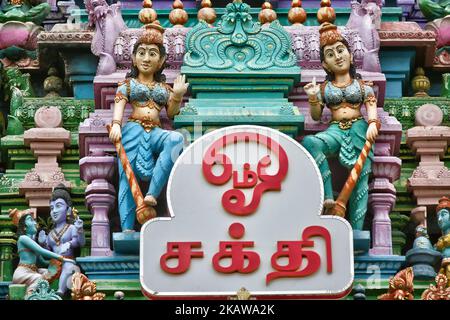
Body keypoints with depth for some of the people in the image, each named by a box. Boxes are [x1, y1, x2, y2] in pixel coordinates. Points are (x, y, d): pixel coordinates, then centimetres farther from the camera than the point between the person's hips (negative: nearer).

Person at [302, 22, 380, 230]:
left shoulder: (362, 85, 16)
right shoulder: (324, 88, 18)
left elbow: (371, 107, 5)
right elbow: (316, 116, 17)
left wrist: (373, 124, -16)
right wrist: (313, 99, -2)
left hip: (359, 129, -1)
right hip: (336, 130, 1)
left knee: (360, 177, -21)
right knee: (309, 142, -34)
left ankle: (356, 232, -27)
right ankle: (328, 196, -38)